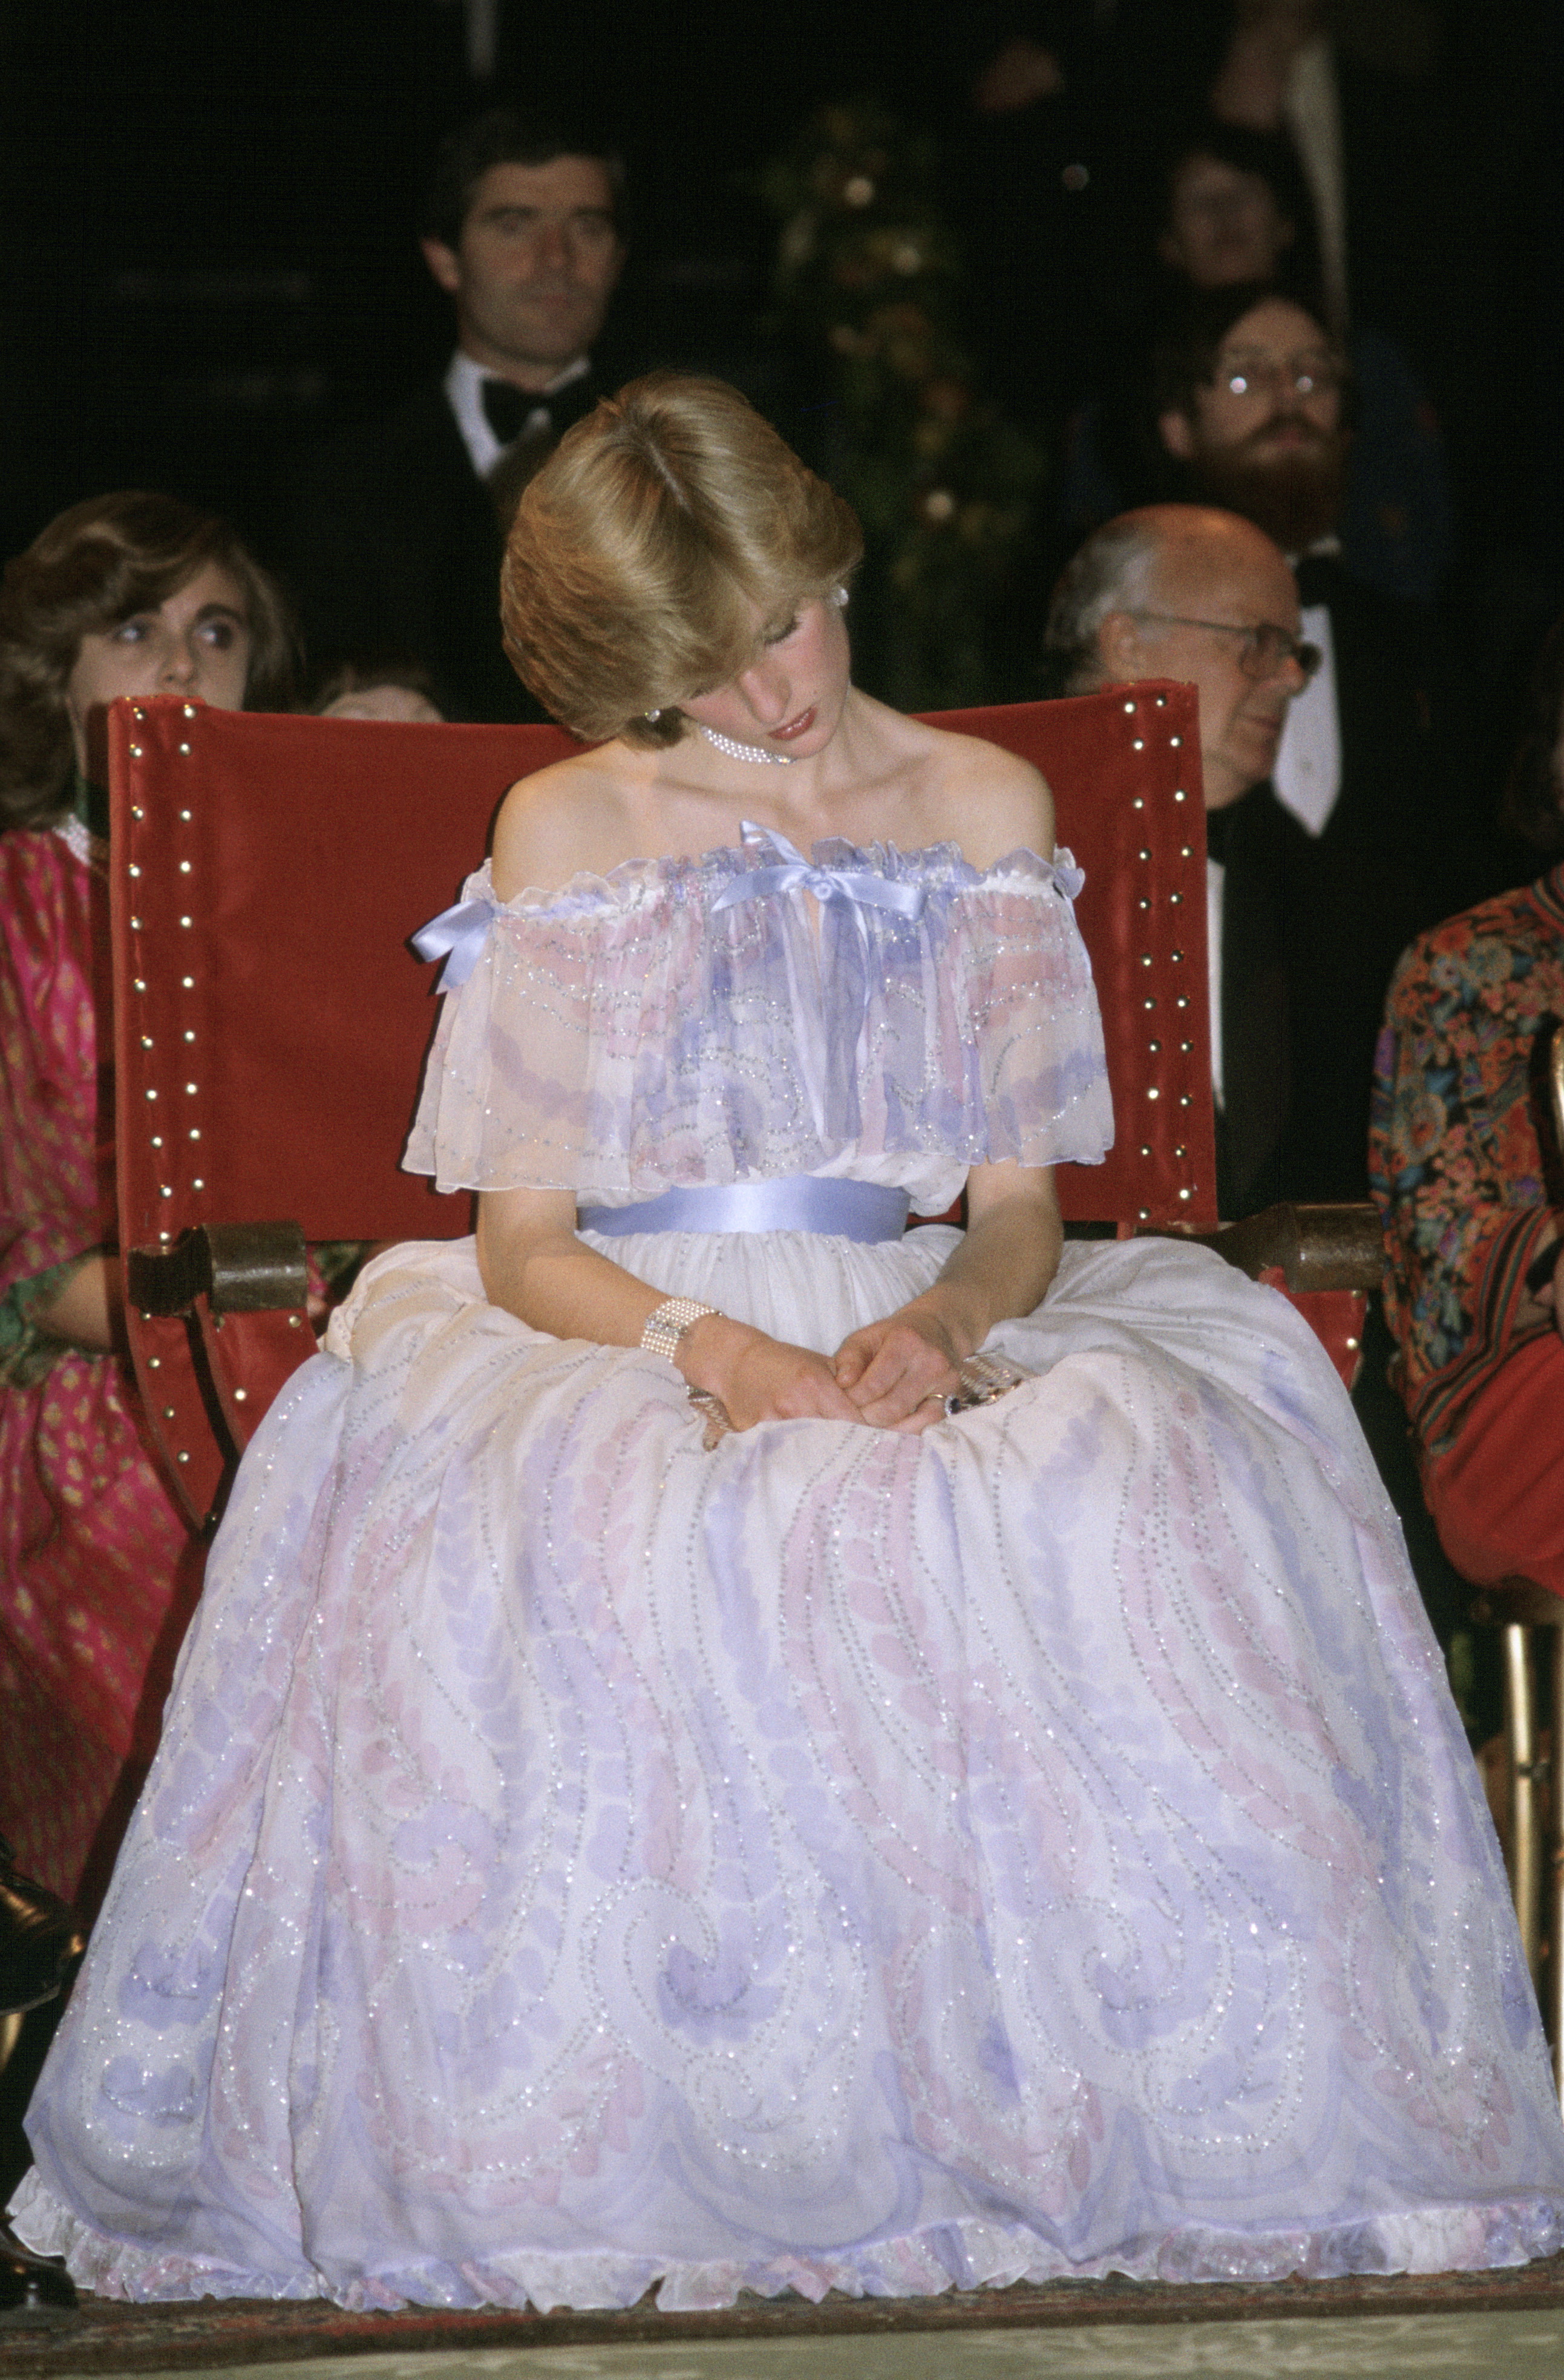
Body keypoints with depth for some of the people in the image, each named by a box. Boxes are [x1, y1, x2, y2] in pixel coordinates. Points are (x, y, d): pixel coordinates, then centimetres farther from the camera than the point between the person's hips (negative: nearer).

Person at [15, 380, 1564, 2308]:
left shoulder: (983, 811, 12)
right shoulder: (569, 832, 5)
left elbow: (1022, 1211, 8)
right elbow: (521, 1244, 1)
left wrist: (944, 1323, -16)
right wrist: (717, 1349, -20)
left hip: (912, 1335, 2)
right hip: (621, 1340, -2)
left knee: (1130, 1491, -33)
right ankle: (600, 2154, -27)